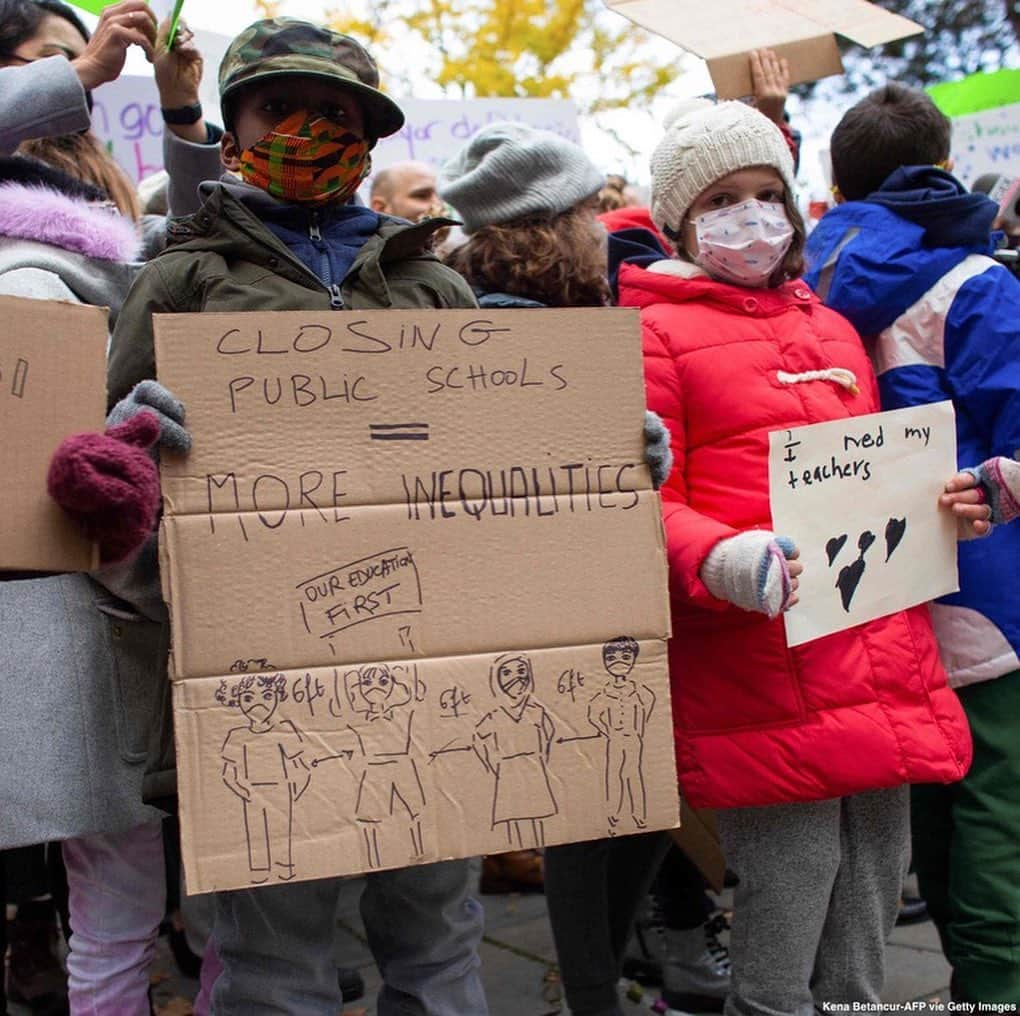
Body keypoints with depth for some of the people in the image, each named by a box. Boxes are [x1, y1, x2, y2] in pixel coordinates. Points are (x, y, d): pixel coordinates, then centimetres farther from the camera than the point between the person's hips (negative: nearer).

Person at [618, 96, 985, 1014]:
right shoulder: (658, 334, 1)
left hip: (885, 678, 7)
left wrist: (943, 507, 9)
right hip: (765, 690, -6)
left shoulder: (833, 329, 21)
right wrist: (721, 559, -25)